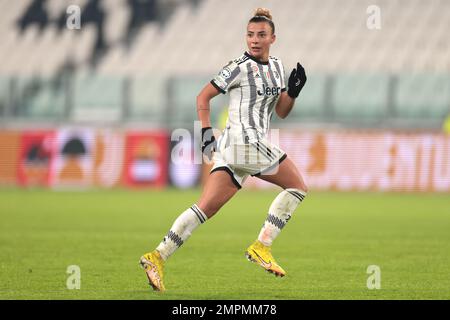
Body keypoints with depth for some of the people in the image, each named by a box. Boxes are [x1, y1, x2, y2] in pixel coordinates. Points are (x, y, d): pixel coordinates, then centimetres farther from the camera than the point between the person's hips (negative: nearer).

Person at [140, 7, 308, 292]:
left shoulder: (277, 67, 18)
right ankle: (261, 247, -1)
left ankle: (159, 257, -6)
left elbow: (281, 112, 21)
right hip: (246, 142, -8)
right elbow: (203, 97, -3)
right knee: (298, 186, -1)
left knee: (206, 207, 0)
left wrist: (294, 90, 4)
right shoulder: (240, 68, -6)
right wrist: (206, 134, -11)